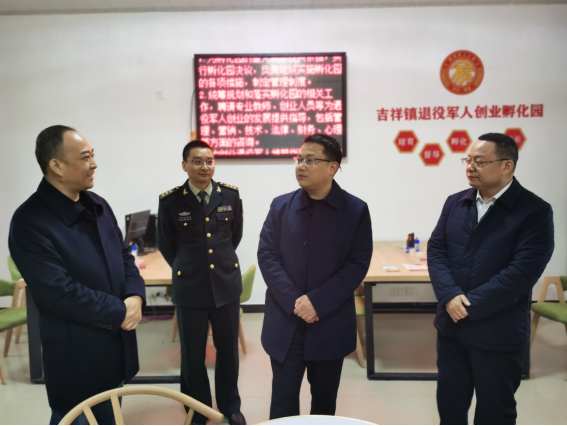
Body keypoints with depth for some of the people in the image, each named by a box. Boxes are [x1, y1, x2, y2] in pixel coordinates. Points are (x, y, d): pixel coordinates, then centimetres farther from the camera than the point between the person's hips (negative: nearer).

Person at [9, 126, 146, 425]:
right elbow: (60, 292, -25)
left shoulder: (97, 205, 4)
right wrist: (120, 311, -18)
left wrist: (135, 297, -10)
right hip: (76, 356, -7)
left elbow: (124, 256, 8)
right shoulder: (30, 221, -20)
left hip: (116, 344, 7)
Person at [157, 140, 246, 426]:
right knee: (193, 354, 11)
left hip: (227, 282, 2)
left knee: (228, 349, 15)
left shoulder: (231, 194, -2)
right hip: (190, 287, -2)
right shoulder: (170, 200, -8)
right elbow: (165, 244, 6)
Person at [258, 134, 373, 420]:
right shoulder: (281, 206, 2)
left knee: (325, 401, 17)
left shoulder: (356, 210, -3)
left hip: (331, 325, 0)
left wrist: (317, 302, -16)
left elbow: (357, 264, -8)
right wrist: (294, 302, -15)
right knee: (283, 403, 7)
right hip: (285, 323, 1)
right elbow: (266, 256, -3)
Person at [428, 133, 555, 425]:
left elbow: (522, 272, -19)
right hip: (451, 325, 5)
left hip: (498, 333, -4)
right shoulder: (455, 203, 5)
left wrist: (469, 305, -19)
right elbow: (436, 249, 0)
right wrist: (450, 297, -16)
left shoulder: (535, 211, -11)